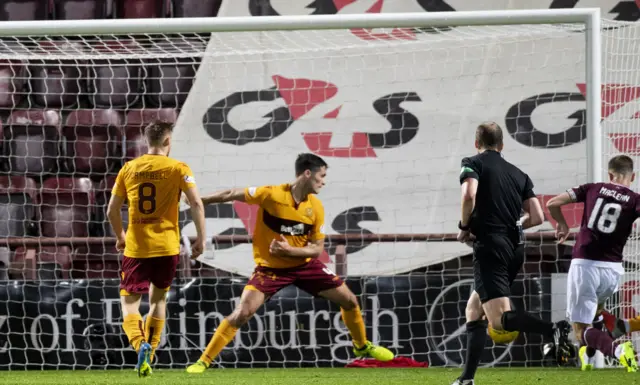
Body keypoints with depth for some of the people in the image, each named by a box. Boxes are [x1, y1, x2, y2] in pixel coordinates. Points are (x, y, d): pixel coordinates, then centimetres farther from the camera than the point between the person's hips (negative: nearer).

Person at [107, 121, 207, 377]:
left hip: (136, 247, 0)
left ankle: (140, 345, -23)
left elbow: (112, 210, 8)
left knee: (129, 301, 4)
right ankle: (150, 351, 18)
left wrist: (120, 237, 24)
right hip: (167, 246, 0)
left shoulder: (129, 169, 5)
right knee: (158, 298, 21)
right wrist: (201, 239, -2)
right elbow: (196, 204, -11)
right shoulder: (178, 169, -2)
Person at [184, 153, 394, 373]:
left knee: (349, 300, 5)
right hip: (270, 267, -4)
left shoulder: (316, 207, -9)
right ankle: (203, 361, -9)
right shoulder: (270, 194, -21)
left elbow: (317, 249, -6)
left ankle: (362, 346, 32)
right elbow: (232, 195, -10)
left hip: (304, 264, 4)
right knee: (242, 313, -19)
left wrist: (290, 250, -23)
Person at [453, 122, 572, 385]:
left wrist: (464, 227, -3)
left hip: (490, 246, -7)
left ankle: (554, 331, -40)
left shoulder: (473, 164, 3)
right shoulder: (518, 174, 19)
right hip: (515, 248, 7)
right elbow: (537, 217, 11)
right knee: (474, 310, 19)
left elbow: (469, 195, -18)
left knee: (499, 320, -17)